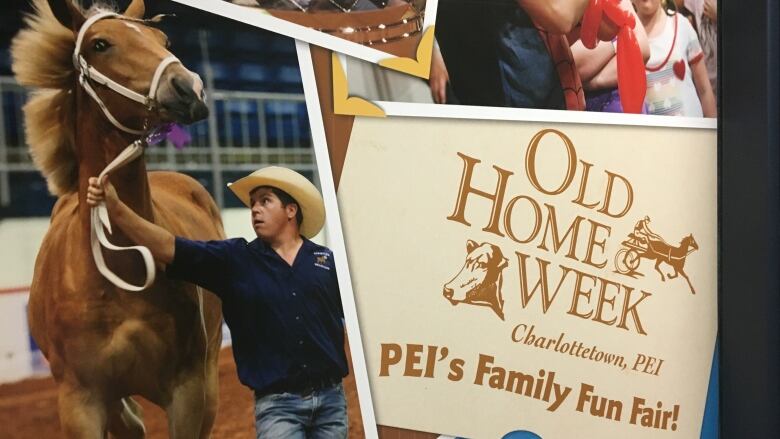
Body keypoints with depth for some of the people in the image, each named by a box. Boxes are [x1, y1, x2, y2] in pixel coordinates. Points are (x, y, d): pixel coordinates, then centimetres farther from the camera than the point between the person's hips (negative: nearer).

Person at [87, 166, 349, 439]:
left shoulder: (326, 261, 4)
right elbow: (167, 248, -9)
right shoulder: (234, 259, 1)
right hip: (277, 403, -1)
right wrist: (116, 209, -19)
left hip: (330, 398, 2)